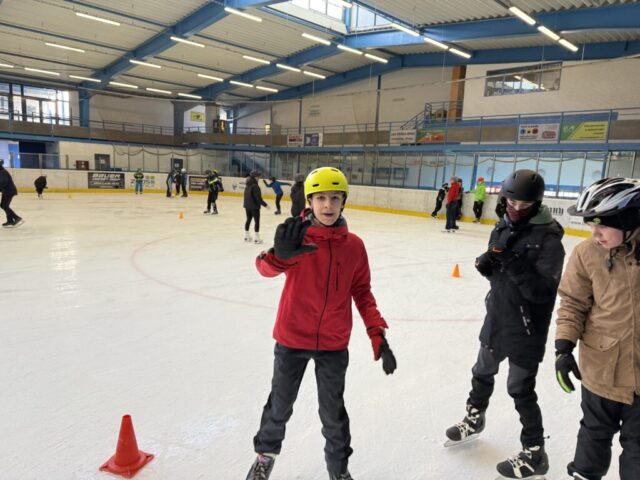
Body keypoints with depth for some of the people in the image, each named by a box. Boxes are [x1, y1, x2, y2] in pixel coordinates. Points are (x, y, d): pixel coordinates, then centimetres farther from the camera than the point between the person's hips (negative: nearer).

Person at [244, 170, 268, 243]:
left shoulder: (247, 185, 5)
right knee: (257, 221, 0)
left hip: (247, 206, 8)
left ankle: (246, 236, 30)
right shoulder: (255, 186, -20)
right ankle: (257, 238, 1)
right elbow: (258, 198, -22)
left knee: (248, 220, 19)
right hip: (254, 206, -8)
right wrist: (265, 204, -14)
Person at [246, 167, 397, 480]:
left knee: (333, 411, 18)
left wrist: (378, 335, -5)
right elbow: (266, 268, -29)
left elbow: (362, 292, 2)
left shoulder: (354, 246, -6)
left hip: (333, 344, 1)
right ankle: (265, 454, 49)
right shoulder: (296, 234, -13)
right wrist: (280, 254, -52)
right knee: (280, 404, 20)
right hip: (292, 338, -1)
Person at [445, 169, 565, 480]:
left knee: (521, 390, 5)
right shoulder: (503, 227, 1)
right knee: (483, 372, 23)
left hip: (526, 327, -7)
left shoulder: (548, 238, -20)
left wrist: (517, 266, -35)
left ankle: (534, 454, 26)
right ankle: (474, 419, 48)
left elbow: (543, 291, -23)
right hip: (496, 317, 7)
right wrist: (486, 263, -12)